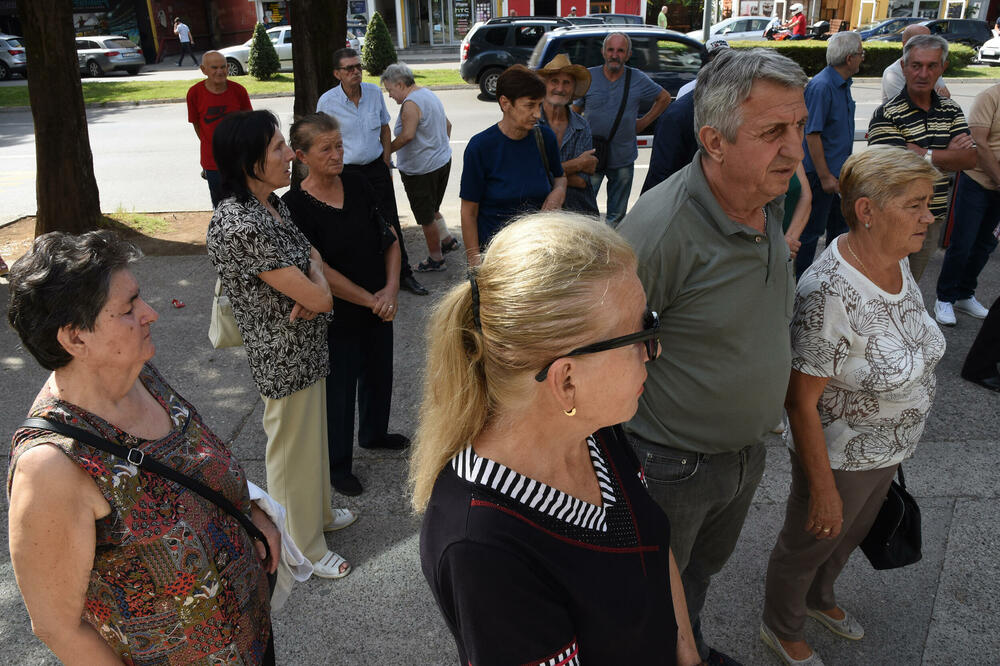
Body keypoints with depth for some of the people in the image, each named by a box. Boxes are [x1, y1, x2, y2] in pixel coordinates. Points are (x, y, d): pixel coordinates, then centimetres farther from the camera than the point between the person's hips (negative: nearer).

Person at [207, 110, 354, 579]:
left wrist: (308, 296, -13)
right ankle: (303, 549, 32)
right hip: (284, 359, -9)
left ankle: (317, 512, 50)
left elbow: (311, 257, 10)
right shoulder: (239, 226, -29)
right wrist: (315, 271, -3)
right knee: (291, 449, 11)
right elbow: (320, 297, -27)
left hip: (305, 348, 9)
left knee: (312, 436, 27)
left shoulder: (272, 204, 0)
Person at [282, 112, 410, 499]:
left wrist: (391, 289, -11)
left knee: (379, 373, 24)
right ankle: (337, 465, 31)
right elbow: (319, 272, -22)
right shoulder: (294, 206, -19)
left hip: (380, 307, 6)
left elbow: (389, 238, 3)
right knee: (339, 390, 9)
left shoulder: (357, 185, -2)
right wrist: (371, 300, -18)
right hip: (337, 318, -6)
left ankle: (374, 433, 51)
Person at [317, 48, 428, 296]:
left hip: (376, 167, 3)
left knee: (390, 224, 7)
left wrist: (386, 164, 8)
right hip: (346, 171, -3)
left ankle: (404, 275, 19)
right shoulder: (327, 101, -9)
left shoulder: (374, 92, 1)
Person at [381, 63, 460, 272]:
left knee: (426, 216, 4)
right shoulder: (429, 94, 12)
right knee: (432, 209, 26)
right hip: (442, 161, 10)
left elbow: (407, 135, -30)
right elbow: (447, 125, 20)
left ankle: (436, 258, 15)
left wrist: (386, 150, -19)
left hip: (421, 169, -10)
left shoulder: (411, 103, -20)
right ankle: (447, 240, 35)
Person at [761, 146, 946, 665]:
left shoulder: (897, 261, -7)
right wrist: (823, 490, -20)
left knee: (848, 535, 30)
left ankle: (819, 599, 60)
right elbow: (801, 401, -28)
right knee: (807, 544, 18)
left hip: (888, 448, 8)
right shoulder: (829, 293, -35)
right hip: (839, 457, -8)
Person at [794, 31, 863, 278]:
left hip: (838, 172, 10)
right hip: (821, 174, -10)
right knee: (811, 230, 2)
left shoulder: (843, 84, 10)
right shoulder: (821, 86, -19)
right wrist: (825, 176, -22)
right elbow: (812, 135, -22)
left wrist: (843, 170, 20)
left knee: (840, 228, 18)